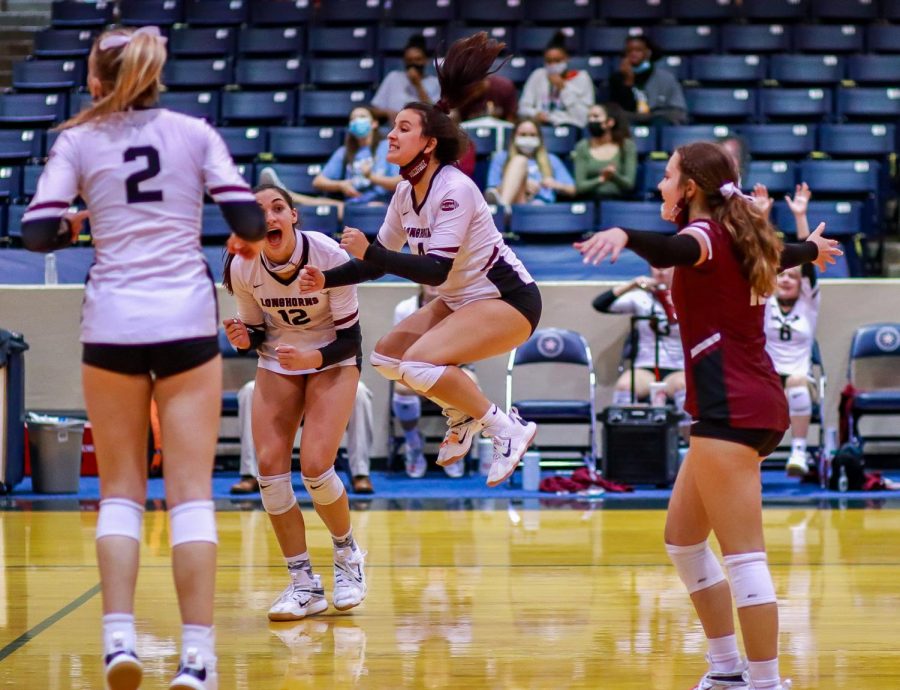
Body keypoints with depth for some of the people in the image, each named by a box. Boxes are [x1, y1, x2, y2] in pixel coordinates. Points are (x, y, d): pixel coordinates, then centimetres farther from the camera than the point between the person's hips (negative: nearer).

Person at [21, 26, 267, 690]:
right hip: (187, 319, 0)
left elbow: (38, 233, -4)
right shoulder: (195, 131, 6)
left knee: (121, 490, 10)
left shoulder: (78, 141, 4)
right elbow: (248, 217, -1)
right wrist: (248, 240, 21)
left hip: (112, 324, 0)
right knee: (191, 492, -1)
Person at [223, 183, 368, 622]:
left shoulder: (330, 257, -25)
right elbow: (256, 330, 0)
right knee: (270, 467, -11)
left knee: (314, 467, -18)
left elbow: (350, 339, -18)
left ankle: (348, 554, 12)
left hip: (333, 360, -3)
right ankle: (303, 584, 2)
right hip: (278, 360, 3)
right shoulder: (243, 268, -16)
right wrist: (244, 339, -22)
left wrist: (313, 358, -36)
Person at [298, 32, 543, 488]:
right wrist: (327, 280, -3)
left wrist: (369, 251, -34)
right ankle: (463, 416, 21)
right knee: (386, 355, 8)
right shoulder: (406, 193, 2)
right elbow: (381, 262, 11)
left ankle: (507, 428, -14)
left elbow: (435, 271, -29)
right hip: (462, 300, 9)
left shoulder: (453, 189, -23)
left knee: (420, 361, -26)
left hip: (509, 300, -9)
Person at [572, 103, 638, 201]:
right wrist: (601, 179, -20)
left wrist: (614, 176, -22)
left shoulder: (627, 145, 3)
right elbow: (580, 186, -1)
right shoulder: (582, 147, 5)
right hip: (591, 201, 1)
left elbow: (629, 184, -2)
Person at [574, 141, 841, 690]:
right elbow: (779, 254, 41)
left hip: (732, 409, -10)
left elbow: (673, 251, -35)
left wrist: (625, 236, -54)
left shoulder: (708, 232, -9)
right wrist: (812, 249, 64)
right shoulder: (737, 238, 17)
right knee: (683, 540, 17)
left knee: (742, 554, -11)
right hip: (754, 403, 10)